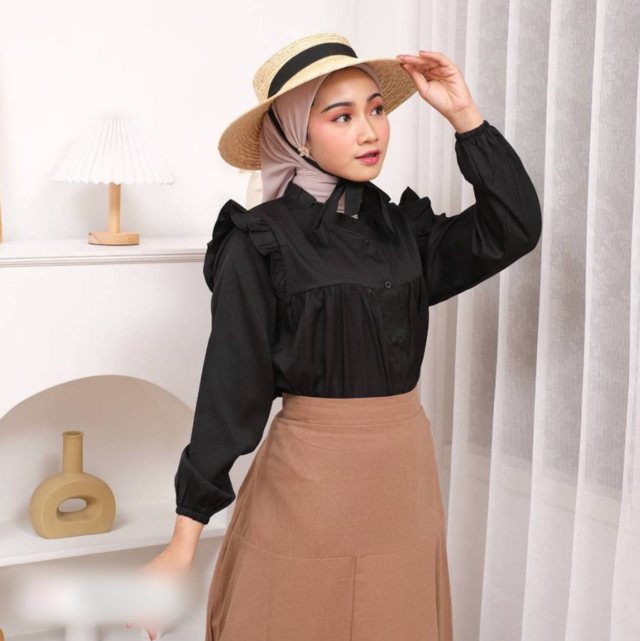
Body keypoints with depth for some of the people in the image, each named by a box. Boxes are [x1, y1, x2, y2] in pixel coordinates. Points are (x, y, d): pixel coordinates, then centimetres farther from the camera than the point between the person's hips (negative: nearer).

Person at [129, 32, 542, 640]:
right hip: (313, 481, -5)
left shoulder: (400, 226, 6)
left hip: (408, 473, 5)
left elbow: (513, 229, -1)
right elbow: (230, 389, -11)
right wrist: (184, 539, -12)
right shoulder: (260, 242, -10)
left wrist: (464, 115, -6)